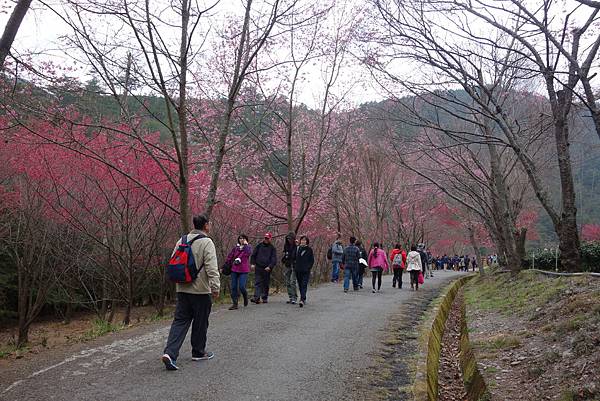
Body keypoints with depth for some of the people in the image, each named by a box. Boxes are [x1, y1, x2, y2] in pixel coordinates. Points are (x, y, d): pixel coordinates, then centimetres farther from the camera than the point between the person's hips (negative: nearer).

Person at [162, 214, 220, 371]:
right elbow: (212, 268, -19)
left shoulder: (181, 241, 9)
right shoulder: (206, 242, -12)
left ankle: (170, 353, -7)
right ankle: (198, 352, 24)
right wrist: (215, 287, -17)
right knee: (200, 322, 10)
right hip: (200, 290, -6)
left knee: (180, 320, 7)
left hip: (182, 289, 6)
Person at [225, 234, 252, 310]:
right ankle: (234, 304, 10)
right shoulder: (235, 248, 11)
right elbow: (229, 257, 16)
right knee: (234, 287, 1)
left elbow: (249, 253, -19)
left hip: (244, 270, -3)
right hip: (234, 270, 3)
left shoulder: (248, 247, 4)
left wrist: (245, 244, -13)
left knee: (241, 287, -11)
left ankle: (245, 297, 22)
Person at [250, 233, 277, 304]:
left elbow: (274, 259, 0)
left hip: (267, 269, 0)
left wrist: (270, 267, -14)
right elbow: (253, 255, 15)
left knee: (266, 284, 6)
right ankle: (256, 298, -14)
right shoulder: (259, 246, 10)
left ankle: (265, 298, 15)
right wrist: (253, 263, 2)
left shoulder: (272, 248, 5)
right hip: (258, 267, 1)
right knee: (257, 283, -8)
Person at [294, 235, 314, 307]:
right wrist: (295, 267, 3)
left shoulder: (309, 249, 2)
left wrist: (308, 267, -6)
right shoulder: (297, 248, 9)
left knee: (304, 285, -12)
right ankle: (303, 299, 25)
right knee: (300, 285, 11)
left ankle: (302, 300, -21)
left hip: (306, 271, -4)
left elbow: (312, 260, 4)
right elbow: (294, 258, 12)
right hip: (298, 270, 4)